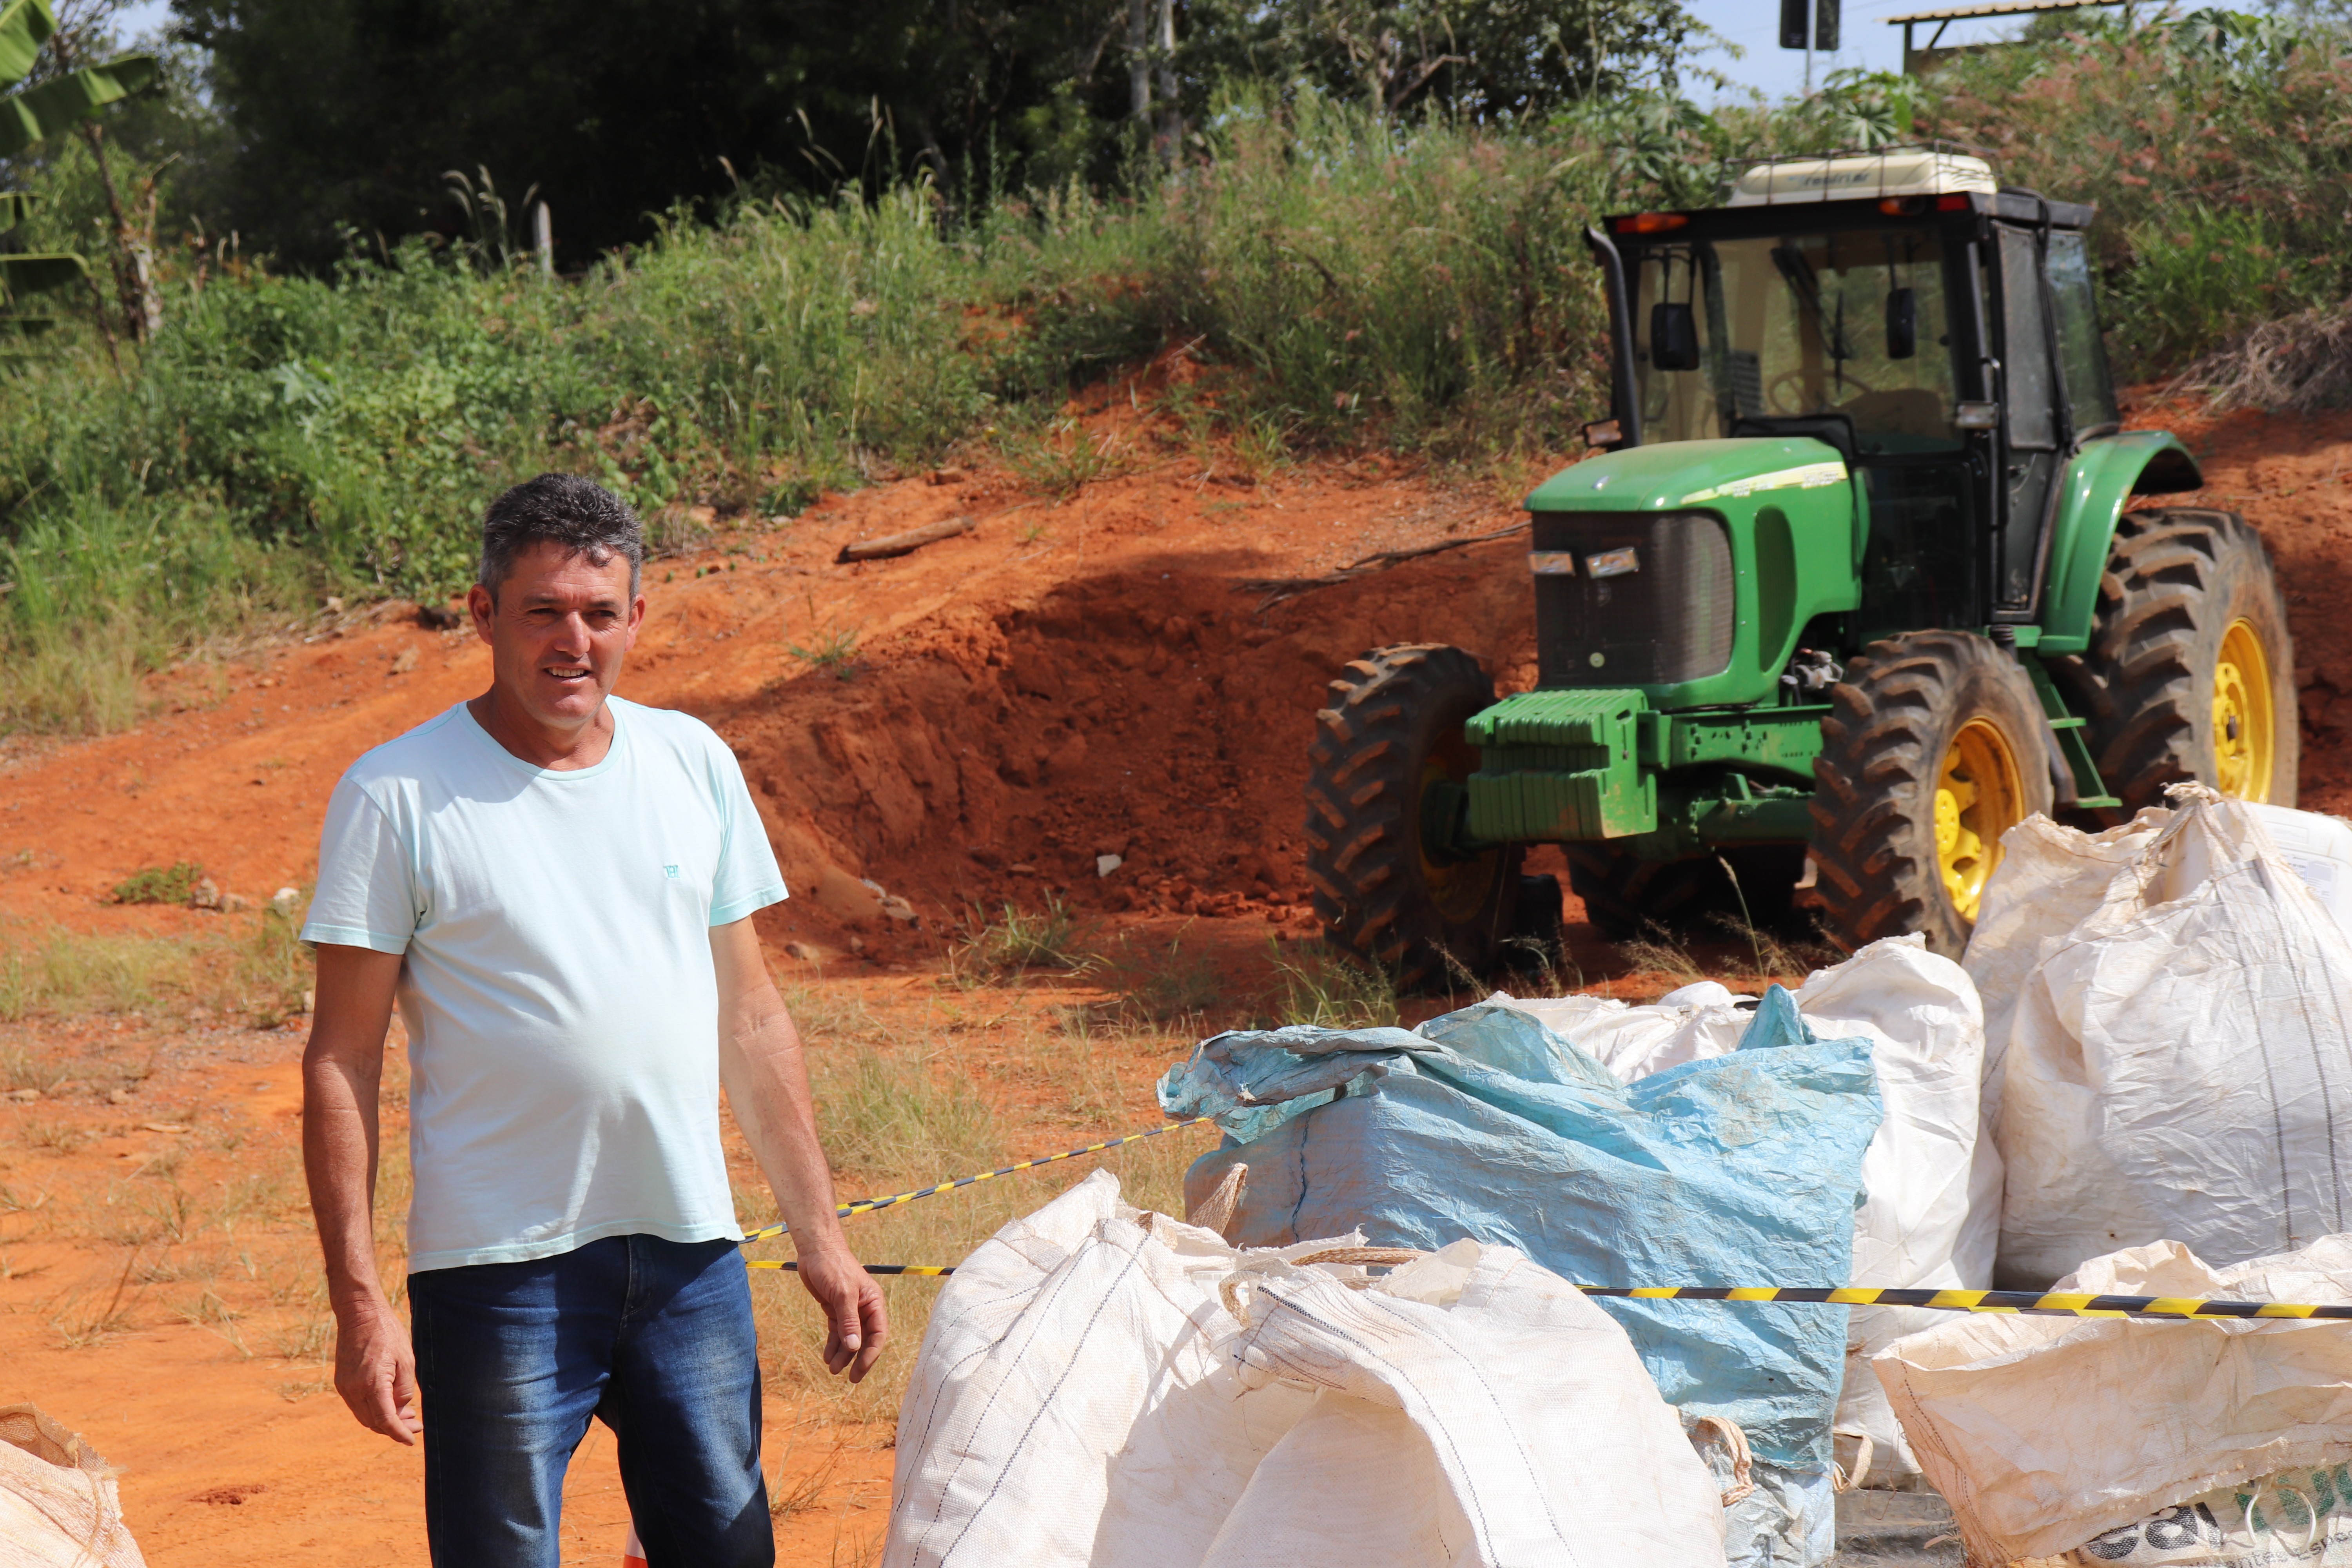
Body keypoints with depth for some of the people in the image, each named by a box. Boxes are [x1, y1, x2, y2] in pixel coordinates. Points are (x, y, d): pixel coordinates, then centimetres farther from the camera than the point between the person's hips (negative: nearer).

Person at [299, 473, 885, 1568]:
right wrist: (359, 1303, -11)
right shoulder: (396, 797, -5)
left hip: (692, 1253, 4)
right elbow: (341, 1063, -5)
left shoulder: (696, 764, 8)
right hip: (499, 1269, -4)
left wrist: (820, 1234, 11)